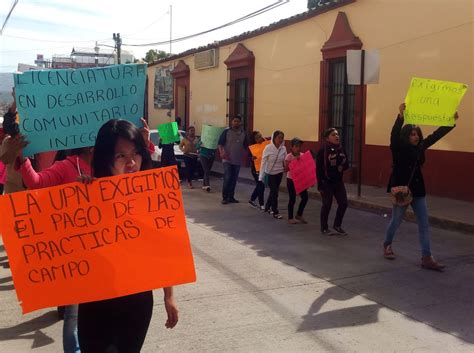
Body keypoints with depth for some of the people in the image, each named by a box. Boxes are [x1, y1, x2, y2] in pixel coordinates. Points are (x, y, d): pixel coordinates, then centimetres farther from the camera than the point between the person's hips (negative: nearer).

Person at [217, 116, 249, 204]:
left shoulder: (243, 133, 7)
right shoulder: (226, 132, -4)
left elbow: (246, 146, 18)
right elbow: (220, 143, -6)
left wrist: (244, 155, 6)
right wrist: (221, 152, -21)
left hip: (238, 160, 4)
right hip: (227, 160, -4)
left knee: (234, 179, 9)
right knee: (227, 178, -10)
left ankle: (231, 197, 19)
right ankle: (225, 198, -1)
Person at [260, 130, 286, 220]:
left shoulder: (283, 149, -4)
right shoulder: (268, 148, -15)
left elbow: (285, 161, 3)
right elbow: (263, 162, -13)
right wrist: (261, 176, -15)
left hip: (279, 173, 4)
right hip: (270, 173, -4)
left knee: (273, 191, 16)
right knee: (274, 192, -3)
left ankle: (267, 207, 36)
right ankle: (275, 212, 7)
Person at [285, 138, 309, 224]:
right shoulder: (289, 157, -11)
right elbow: (286, 169, -16)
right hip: (291, 180, -5)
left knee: (305, 197, 2)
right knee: (292, 199, 0)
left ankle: (299, 215, 22)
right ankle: (290, 218, 15)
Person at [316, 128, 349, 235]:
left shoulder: (341, 149, 5)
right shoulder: (323, 151, -14)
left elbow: (346, 164, 13)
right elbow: (319, 169, -14)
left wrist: (342, 167, -12)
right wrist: (320, 185, -18)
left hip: (338, 181, 6)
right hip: (326, 182, -6)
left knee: (343, 203, 5)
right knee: (327, 205, 2)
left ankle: (337, 225, 25)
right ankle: (324, 228, 19)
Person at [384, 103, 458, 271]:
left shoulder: (420, 147, 4)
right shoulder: (398, 149, -11)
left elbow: (436, 135, 9)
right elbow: (394, 134, -28)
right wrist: (401, 115, -41)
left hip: (418, 190, 6)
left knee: (424, 224, 1)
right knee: (396, 221, 10)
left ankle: (426, 258, 3)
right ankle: (387, 245, 36)